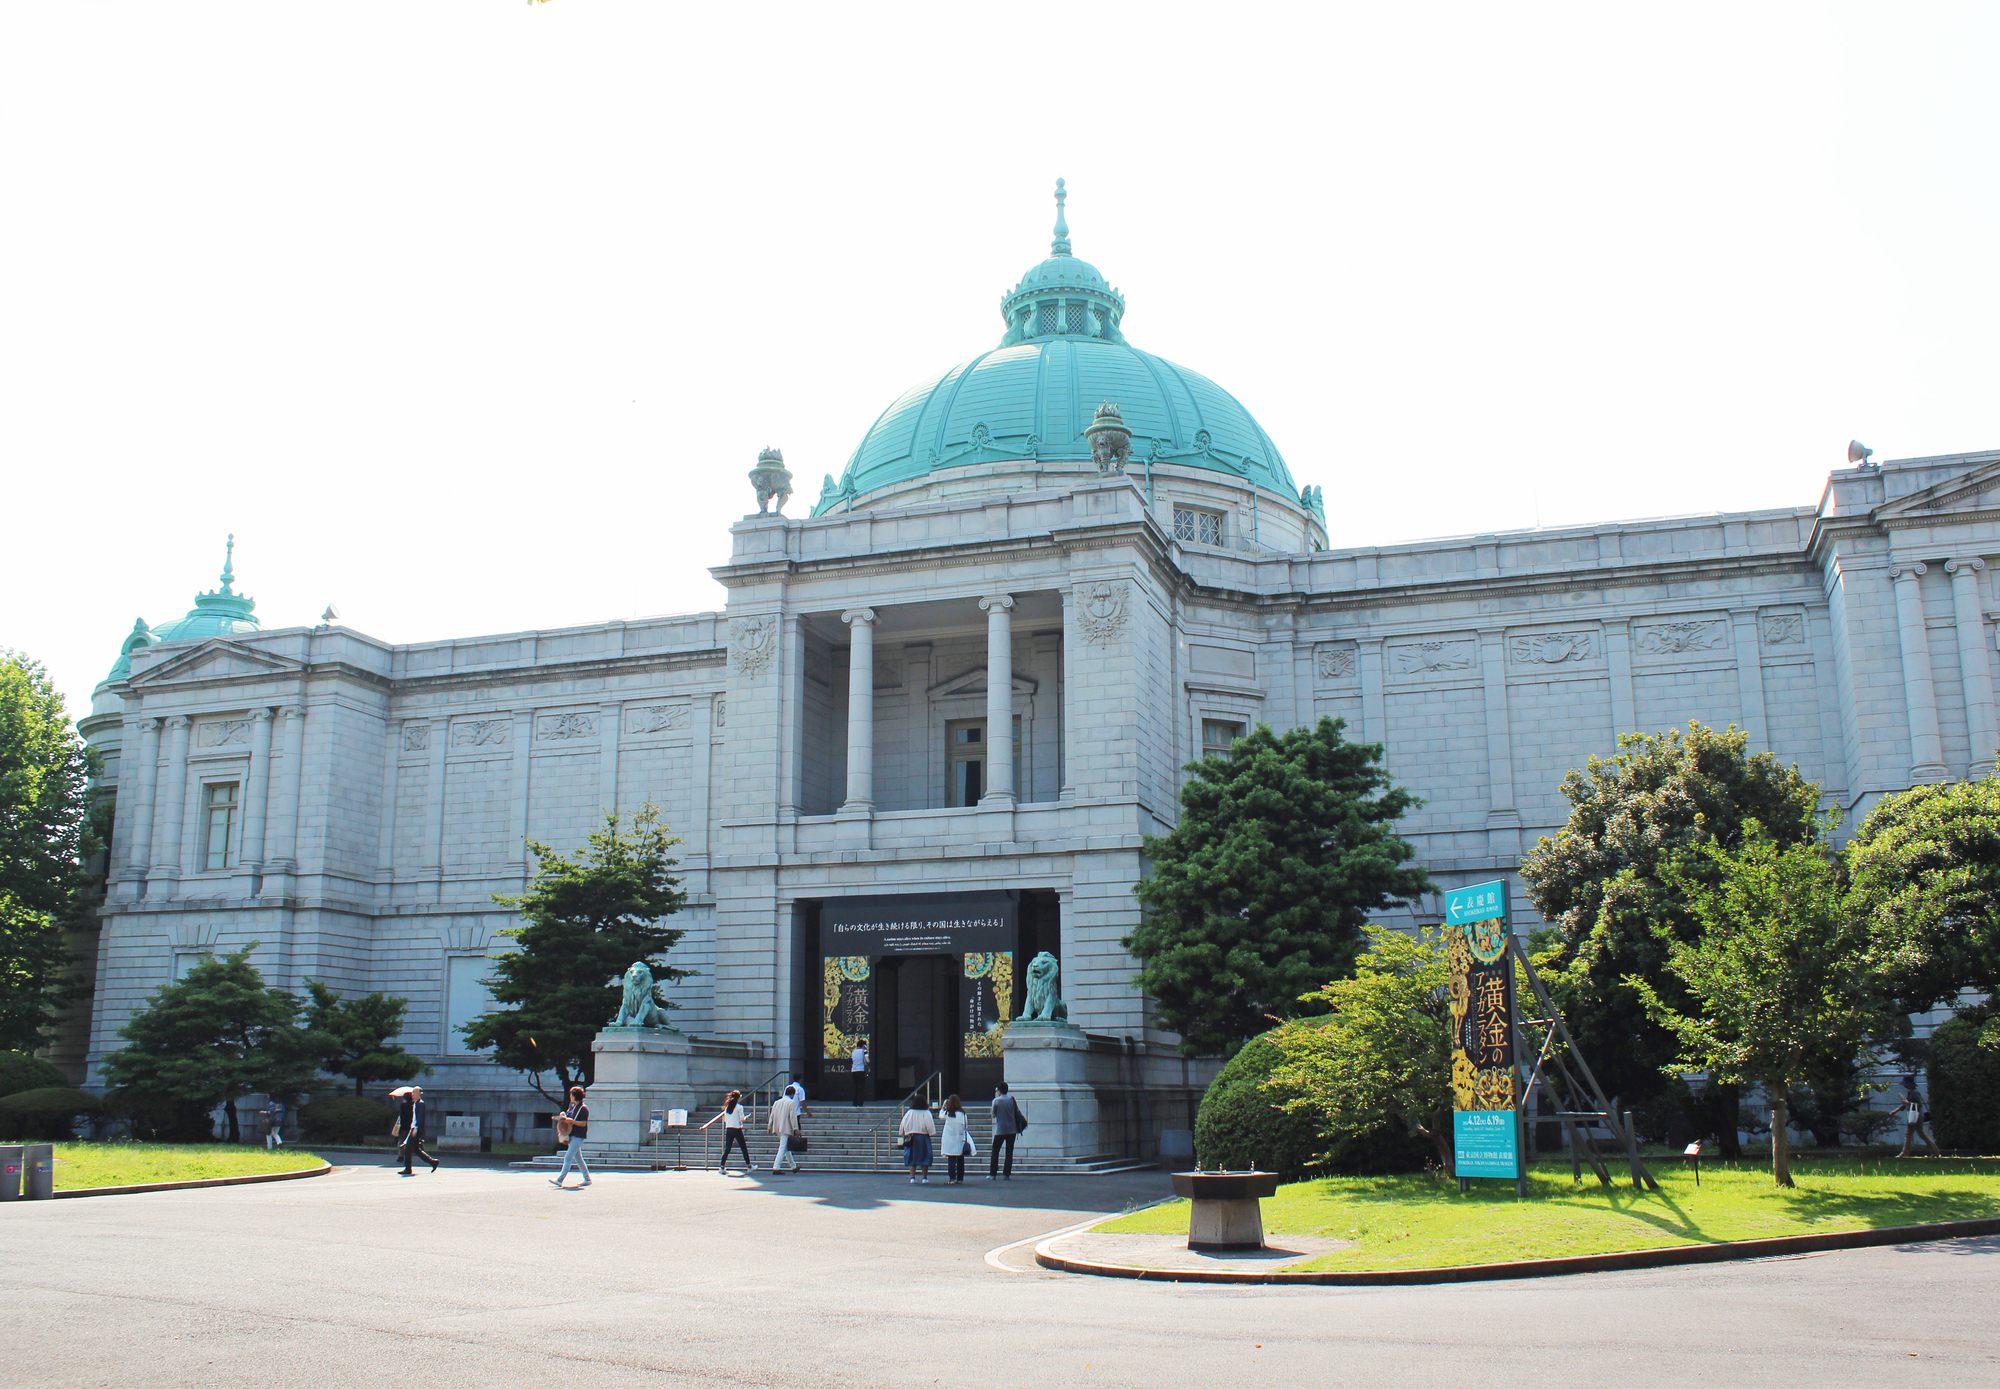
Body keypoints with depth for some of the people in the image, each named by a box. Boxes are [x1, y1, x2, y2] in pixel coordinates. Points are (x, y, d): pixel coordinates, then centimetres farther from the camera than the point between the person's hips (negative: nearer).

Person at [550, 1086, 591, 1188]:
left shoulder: (583, 1108, -12)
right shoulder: (572, 1106, 13)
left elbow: (583, 1123, -16)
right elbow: (567, 1116, 23)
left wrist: (572, 1121, -25)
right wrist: (562, 1116, 2)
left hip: (578, 1136, -9)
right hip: (571, 1135, 9)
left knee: (568, 1157, -12)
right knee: (578, 1158, 12)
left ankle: (559, 1180, -13)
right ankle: (587, 1179, 19)